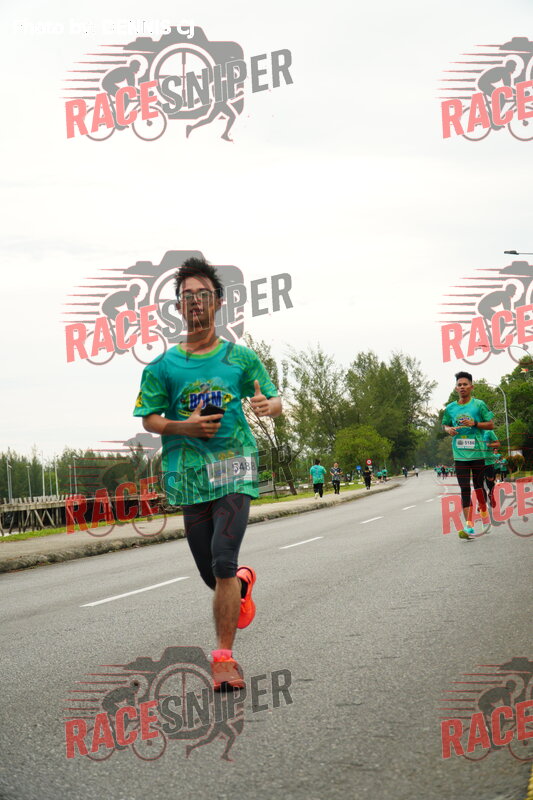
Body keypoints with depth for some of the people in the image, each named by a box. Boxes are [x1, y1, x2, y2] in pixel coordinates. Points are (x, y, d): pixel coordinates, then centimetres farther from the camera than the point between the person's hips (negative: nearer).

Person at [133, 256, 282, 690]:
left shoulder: (241, 358, 5)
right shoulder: (163, 366, 5)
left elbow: (275, 401, 11)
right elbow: (149, 418, 10)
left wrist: (269, 405, -14)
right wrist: (184, 427, -10)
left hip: (234, 470, -2)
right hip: (189, 477, 2)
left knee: (223, 564, -16)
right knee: (213, 576, 8)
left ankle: (224, 656, -6)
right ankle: (244, 582, 45)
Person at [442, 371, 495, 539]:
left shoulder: (479, 404, -1)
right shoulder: (450, 408, 7)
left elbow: (491, 424, 1)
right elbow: (445, 425, 21)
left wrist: (474, 423, -14)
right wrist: (449, 430, -2)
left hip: (477, 453, -2)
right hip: (459, 454, 2)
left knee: (478, 486, 9)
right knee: (464, 489, -5)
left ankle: (485, 513, 35)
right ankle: (469, 526, -11)